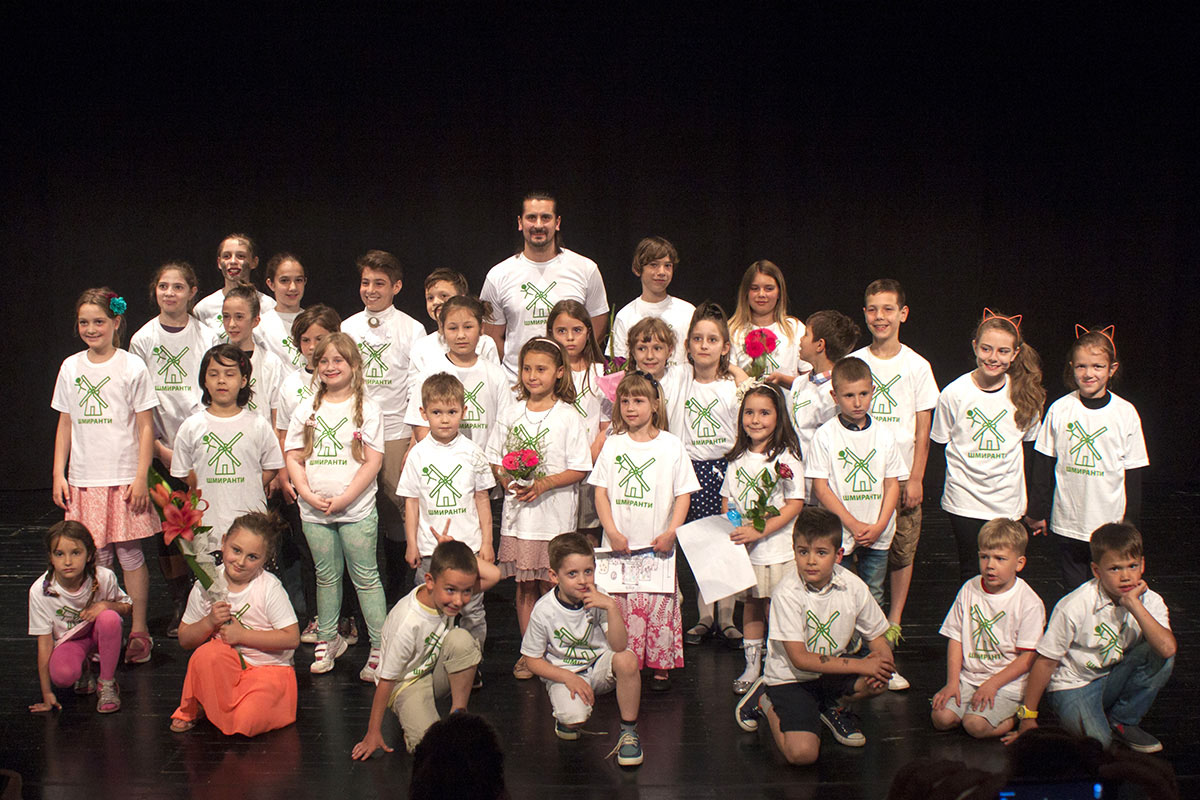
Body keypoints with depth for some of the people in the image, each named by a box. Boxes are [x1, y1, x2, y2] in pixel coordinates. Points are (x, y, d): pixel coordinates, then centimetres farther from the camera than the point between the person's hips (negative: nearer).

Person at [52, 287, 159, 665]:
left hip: (124, 478, -3)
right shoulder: (70, 367, 8)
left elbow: (145, 426, -3)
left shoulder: (132, 367, -3)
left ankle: (138, 630, 10)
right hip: (84, 479, 3)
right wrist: (59, 473, 6)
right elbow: (65, 424, 13)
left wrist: (141, 477, -8)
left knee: (129, 552, 0)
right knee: (97, 556, 6)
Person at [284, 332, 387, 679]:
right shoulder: (307, 409, 8)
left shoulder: (367, 409, -2)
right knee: (326, 576, 14)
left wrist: (344, 498, -14)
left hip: (357, 510, -3)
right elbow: (294, 458, 8)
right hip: (314, 511, 4)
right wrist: (308, 494, -7)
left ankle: (380, 647, 4)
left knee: (366, 578, -1)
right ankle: (327, 639, 27)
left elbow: (373, 461, -7)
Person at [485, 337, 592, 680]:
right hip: (518, 512, 3)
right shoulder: (512, 413, 7)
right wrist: (506, 479, -8)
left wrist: (543, 484, -18)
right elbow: (494, 457, 12)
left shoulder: (568, 417, -5)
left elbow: (579, 469, -7)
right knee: (524, 585, 9)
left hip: (554, 515, -3)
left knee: (550, 586, 1)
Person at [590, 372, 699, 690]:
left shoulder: (671, 445, 2)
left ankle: (662, 667, 12)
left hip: (657, 545, -1)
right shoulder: (613, 444, 7)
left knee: (660, 604, 0)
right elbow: (601, 491, 6)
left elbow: (683, 494, 2)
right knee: (620, 605, 2)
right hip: (619, 544, 2)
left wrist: (671, 533, -11)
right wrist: (612, 532, -6)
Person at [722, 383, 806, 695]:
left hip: (777, 550, -5)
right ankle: (751, 667, 25)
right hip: (743, 550, 5)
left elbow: (795, 504, -12)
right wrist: (730, 529, -4)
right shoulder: (738, 459, 8)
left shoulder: (786, 458, -9)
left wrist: (760, 531, -19)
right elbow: (727, 499, 15)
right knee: (751, 609, 14)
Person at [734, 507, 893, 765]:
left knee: (879, 681, -26)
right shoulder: (787, 592, -23)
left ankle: (831, 705, 8)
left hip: (832, 671, 4)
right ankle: (765, 702, 8)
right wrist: (860, 665, -27)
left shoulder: (853, 587, -11)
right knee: (802, 752, -23)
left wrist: (881, 660, -26)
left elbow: (877, 638, -1)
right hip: (790, 676, -4)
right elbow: (800, 659, -23)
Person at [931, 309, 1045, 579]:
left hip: (1008, 501, 2)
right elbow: (940, 443, 2)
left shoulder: (1024, 394, -1)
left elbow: (1029, 440, 11)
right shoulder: (954, 394, -8)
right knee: (971, 573, 4)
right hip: (965, 501, -2)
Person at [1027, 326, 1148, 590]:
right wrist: (1037, 511, 7)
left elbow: (1133, 474, 2)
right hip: (1067, 523, 1)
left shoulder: (1126, 413, -3)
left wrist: (1129, 522, 1)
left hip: (1110, 524, -1)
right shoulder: (1060, 409, -2)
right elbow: (1043, 466, 6)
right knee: (1073, 591, 9)